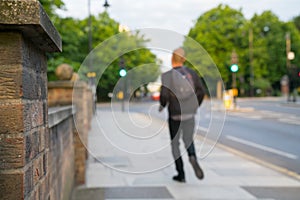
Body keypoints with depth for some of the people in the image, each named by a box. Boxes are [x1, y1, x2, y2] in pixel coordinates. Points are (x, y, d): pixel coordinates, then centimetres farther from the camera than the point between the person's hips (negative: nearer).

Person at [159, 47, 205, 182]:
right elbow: (201, 92, 1)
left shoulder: (167, 75, -10)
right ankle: (192, 158, -15)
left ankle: (181, 174, 14)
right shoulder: (192, 73, 1)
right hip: (190, 115, 3)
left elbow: (164, 95, -20)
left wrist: (162, 105, 1)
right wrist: (196, 106, 17)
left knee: (175, 144, 15)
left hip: (175, 116, -2)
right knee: (188, 141, 19)